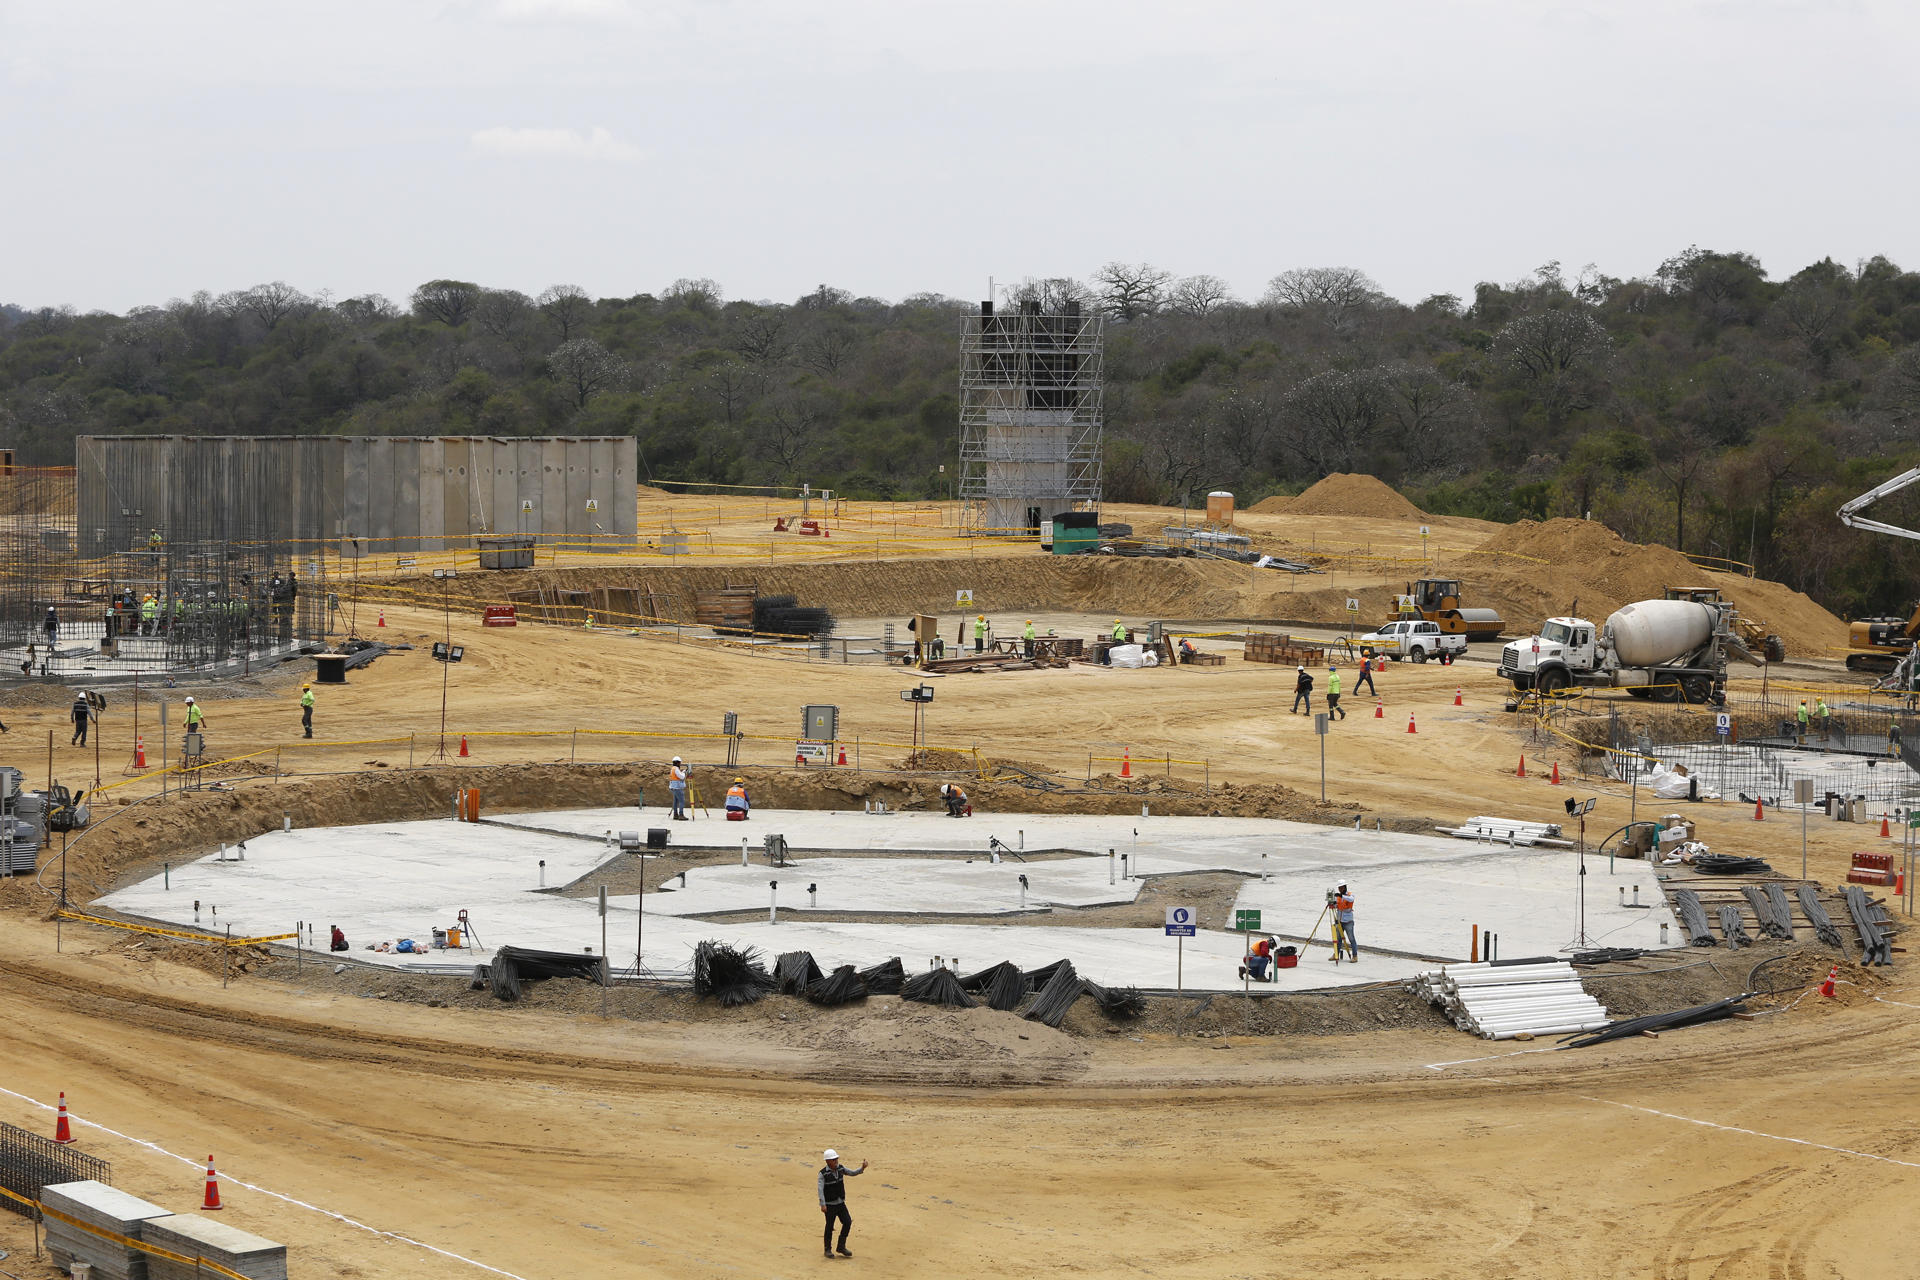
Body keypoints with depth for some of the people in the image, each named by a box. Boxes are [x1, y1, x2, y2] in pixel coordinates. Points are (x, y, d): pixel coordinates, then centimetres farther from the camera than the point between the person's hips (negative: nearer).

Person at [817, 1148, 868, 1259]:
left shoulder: (840, 1168, 1)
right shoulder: (823, 1174, -16)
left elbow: (852, 1173, 8)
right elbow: (820, 1189, -19)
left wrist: (862, 1168, -11)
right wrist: (822, 1205, -26)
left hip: (841, 1203, 5)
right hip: (829, 1204, -5)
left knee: (847, 1222, -2)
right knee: (830, 1227, 2)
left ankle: (841, 1247, 12)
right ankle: (827, 1249, 19)